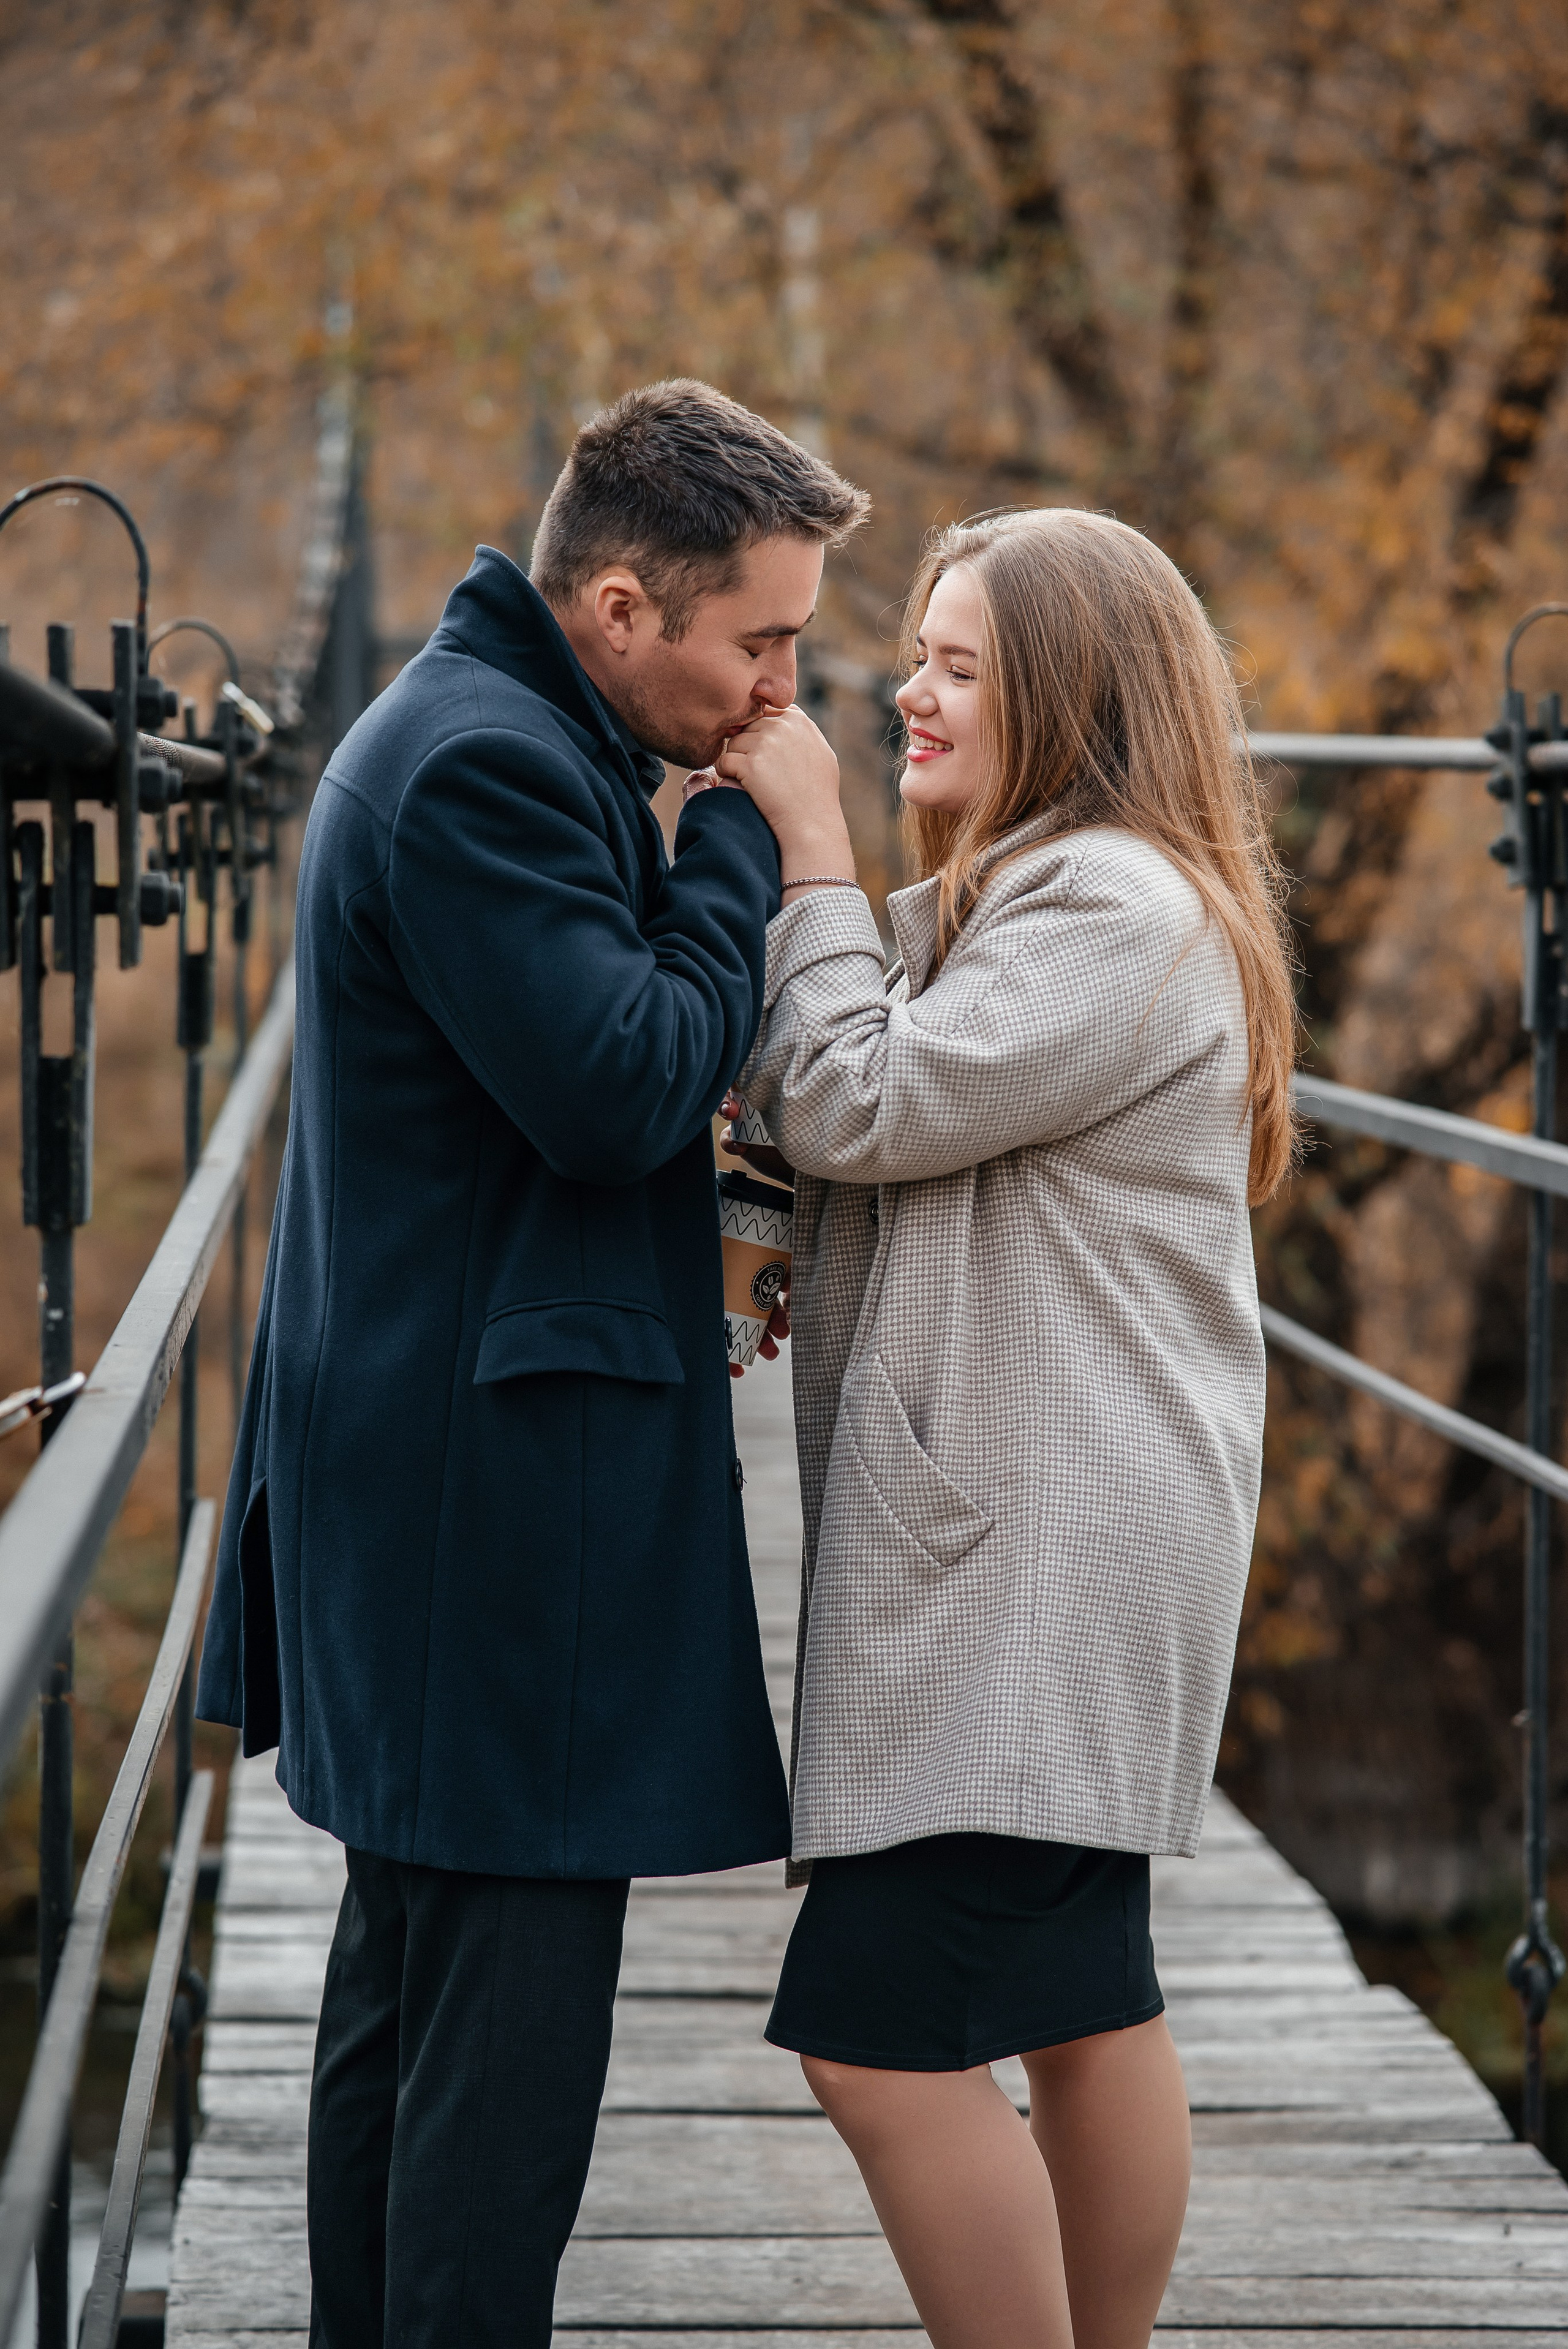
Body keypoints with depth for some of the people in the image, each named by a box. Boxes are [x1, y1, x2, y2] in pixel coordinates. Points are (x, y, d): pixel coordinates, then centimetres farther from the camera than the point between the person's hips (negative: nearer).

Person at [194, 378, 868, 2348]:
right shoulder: (486, 763, -18)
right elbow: (627, 1088, -24)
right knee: (509, 2022, -8)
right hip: (503, 1501, -11)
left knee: (408, 1990, 18)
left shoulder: (482, 739, 17)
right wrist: (743, 838, -13)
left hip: (417, 1486, 11)